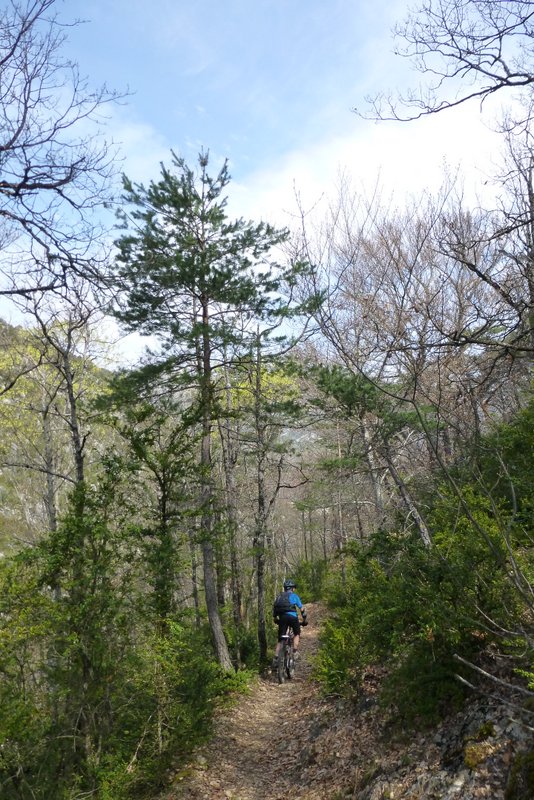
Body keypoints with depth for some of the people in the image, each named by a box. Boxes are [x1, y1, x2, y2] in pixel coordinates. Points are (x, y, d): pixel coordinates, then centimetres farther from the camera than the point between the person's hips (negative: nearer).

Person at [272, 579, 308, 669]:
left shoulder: (279, 596, 23)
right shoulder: (294, 596, 12)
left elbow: (274, 608, 19)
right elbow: (302, 609, 12)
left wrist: (275, 619, 26)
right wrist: (305, 620, 21)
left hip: (282, 617, 3)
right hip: (292, 617, -3)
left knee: (280, 640, 8)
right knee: (297, 634, 23)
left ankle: (276, 659, -3)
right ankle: (295, 652, 9)